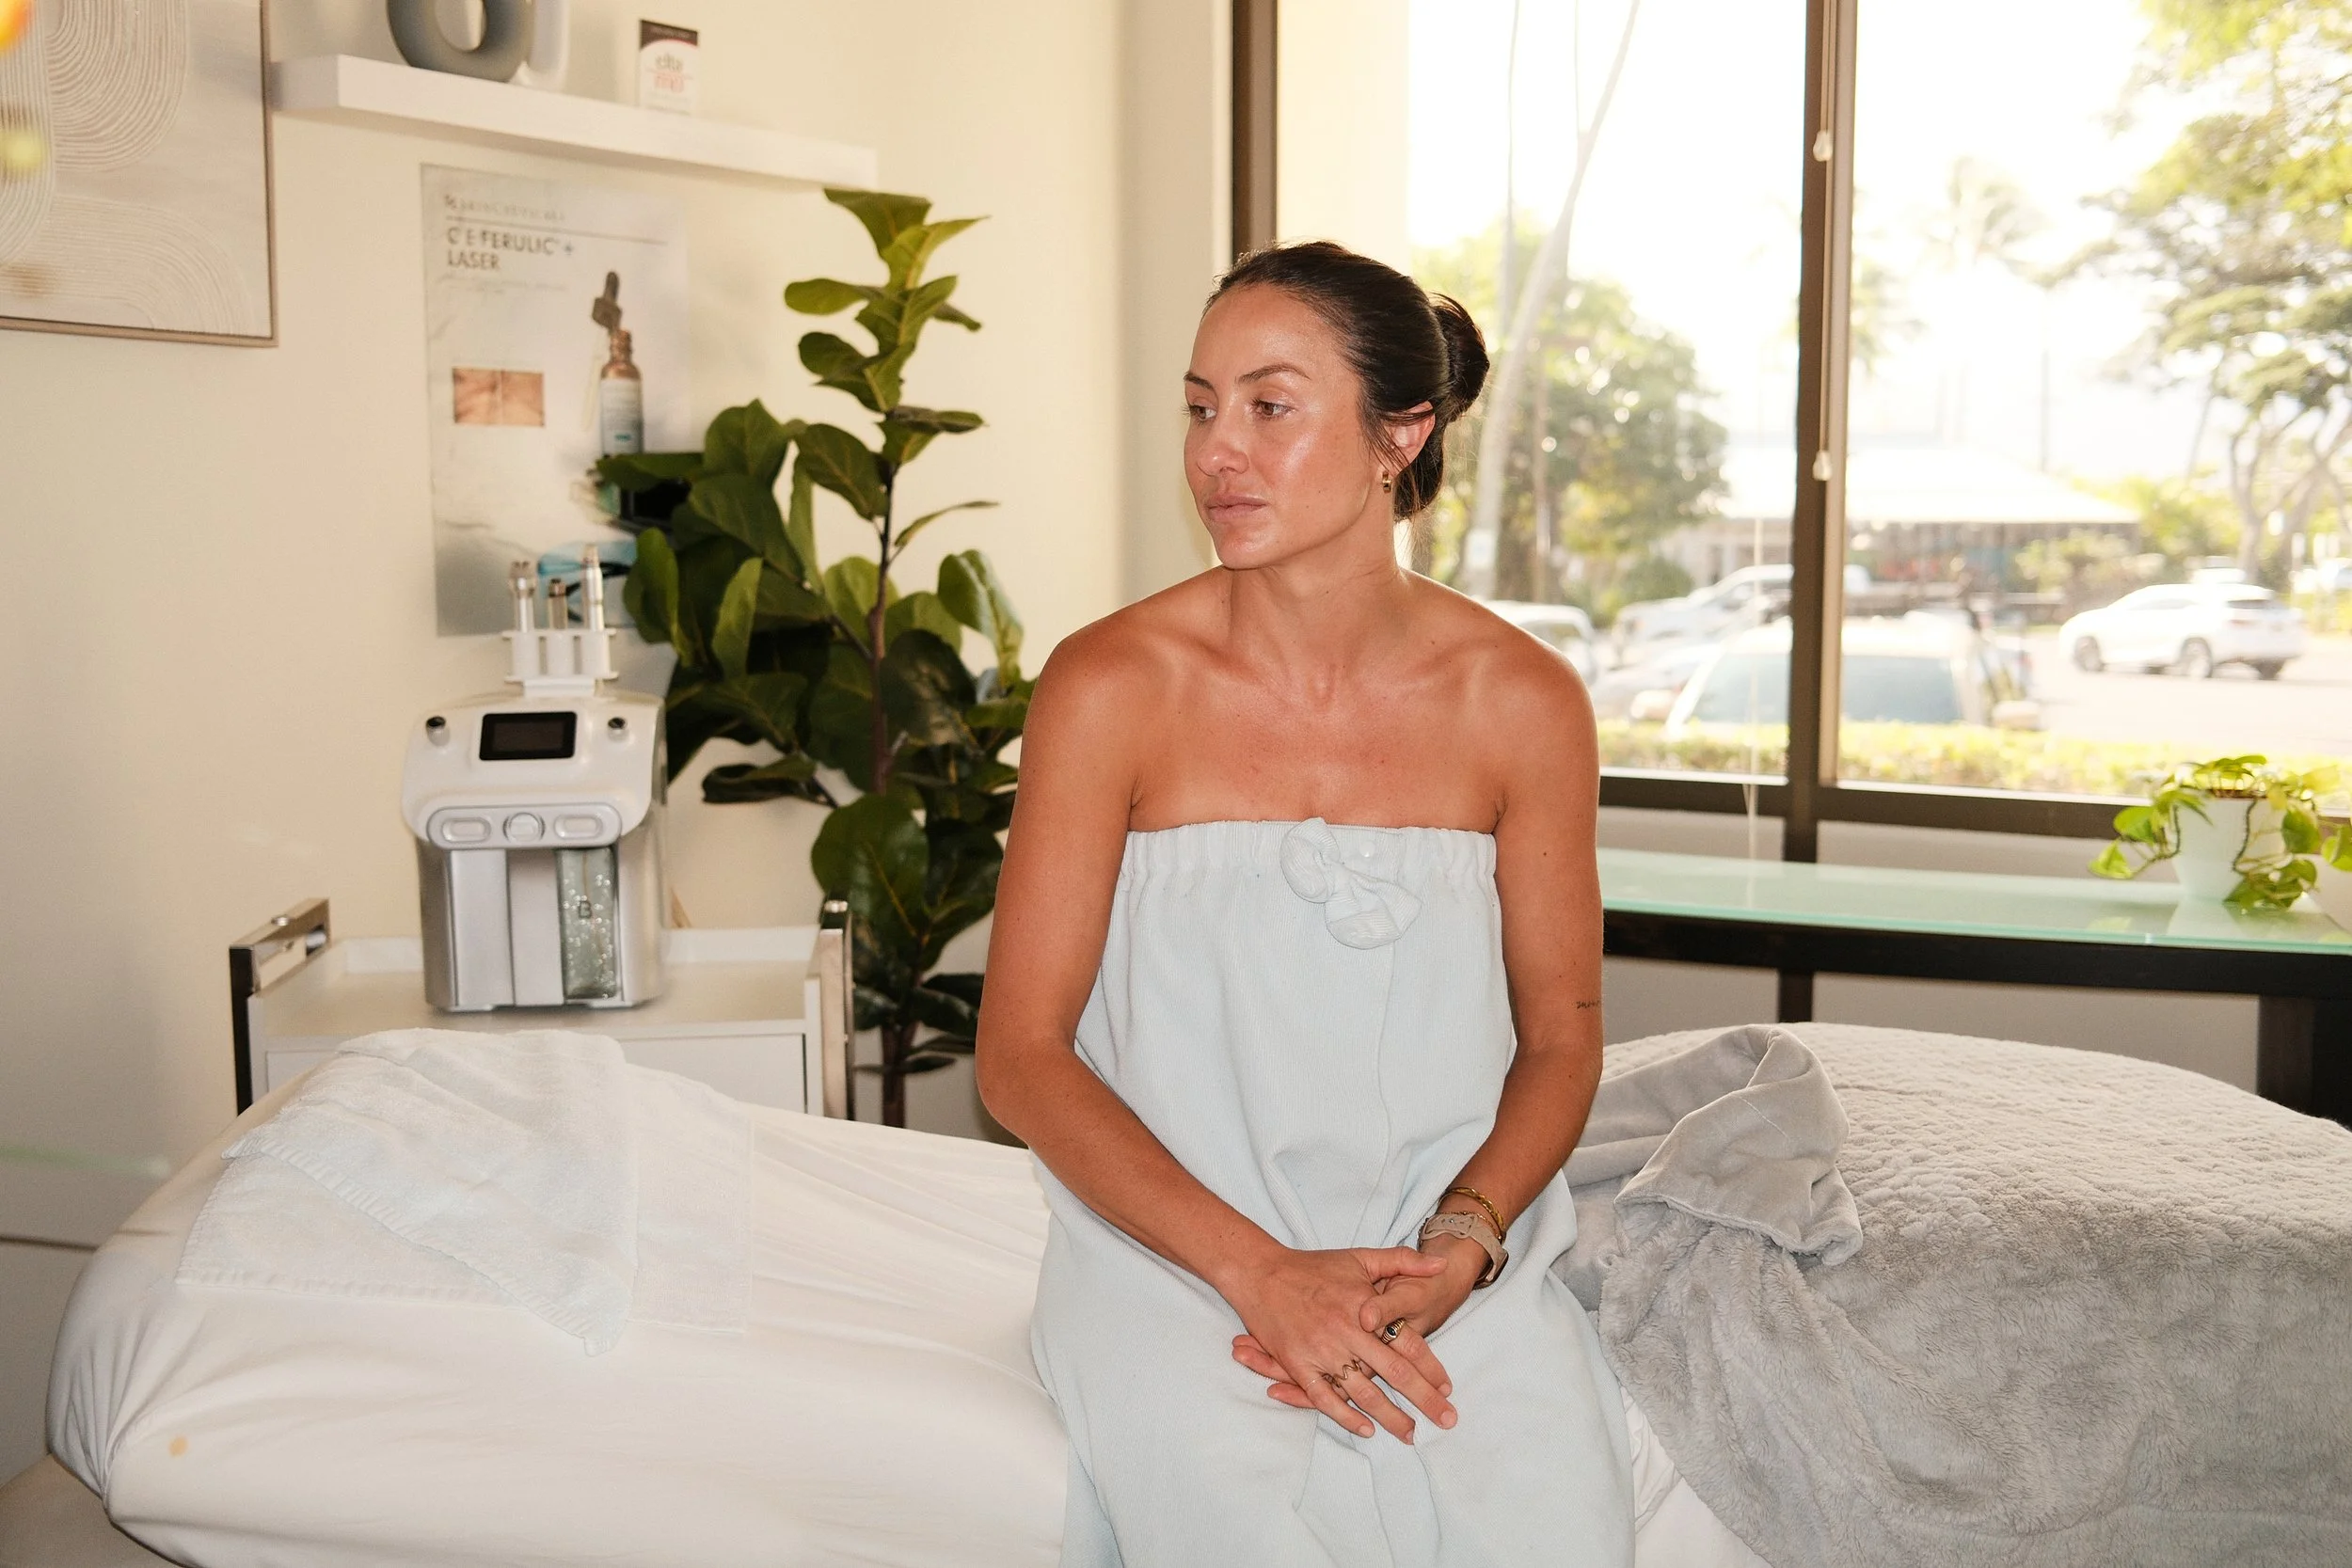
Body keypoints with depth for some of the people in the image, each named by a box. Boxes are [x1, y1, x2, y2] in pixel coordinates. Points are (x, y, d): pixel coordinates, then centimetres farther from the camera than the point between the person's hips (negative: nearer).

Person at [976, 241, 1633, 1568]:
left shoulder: (1523, 701, -1)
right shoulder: (1112, 687, -6)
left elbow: (1562, 1029, 7)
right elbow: (1022, 1057, -5)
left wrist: (1456, 1246, -10)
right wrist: (1259, 1272, -14)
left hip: (1454, 1255, 2)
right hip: (1175, 1260, -1)